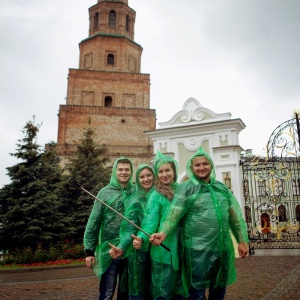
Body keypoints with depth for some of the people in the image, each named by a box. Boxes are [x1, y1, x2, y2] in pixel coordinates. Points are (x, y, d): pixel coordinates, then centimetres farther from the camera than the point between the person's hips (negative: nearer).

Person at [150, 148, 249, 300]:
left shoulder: (222, 187, 9)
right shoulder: (186, 188, -7)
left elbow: (235, 215, 12)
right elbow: (174, 214, -15)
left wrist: (242, 240, 9)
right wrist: (163, 233, -30)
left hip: (223, 247, 5)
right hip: (198, 249, -5)